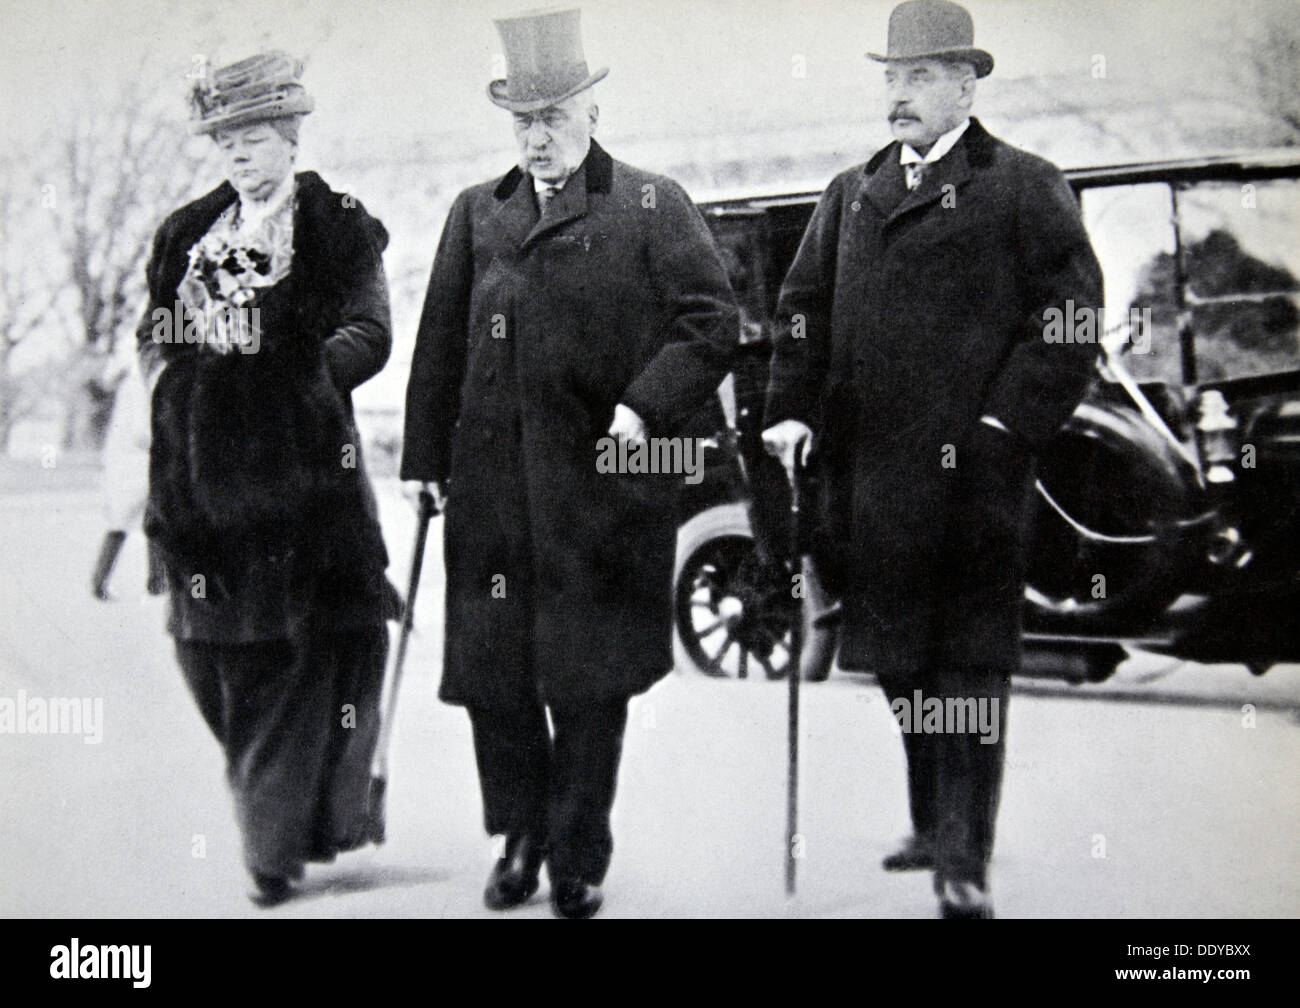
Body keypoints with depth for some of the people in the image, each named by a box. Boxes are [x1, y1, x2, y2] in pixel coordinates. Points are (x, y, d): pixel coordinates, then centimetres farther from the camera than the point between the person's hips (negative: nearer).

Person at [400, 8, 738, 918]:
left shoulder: (653, 207, 4)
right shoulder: (477, 212, 15)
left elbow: (713, 322, 1)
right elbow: (441, 345, 15)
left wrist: (645, 405, -12)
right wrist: (430, 460, 10)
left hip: (601, 484, -3)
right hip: (491, 491, 3)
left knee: (589, 683, 2)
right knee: (490, 670, 5)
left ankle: (579, 858, 17)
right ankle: (522, 836, 24)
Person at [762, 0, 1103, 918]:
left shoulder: (1025, 188, 1)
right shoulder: (851, 195, 17)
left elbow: (1071, 318, -4)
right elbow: (803, 309, 17)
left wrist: (1005, 424, -12)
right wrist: (795, 410, 4)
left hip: (972, 470, -6)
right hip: (870, 471, 6)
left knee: (969, 662, -3)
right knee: (897, 656, 14)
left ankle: (966, 859, 2)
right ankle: (937, 825, 30)